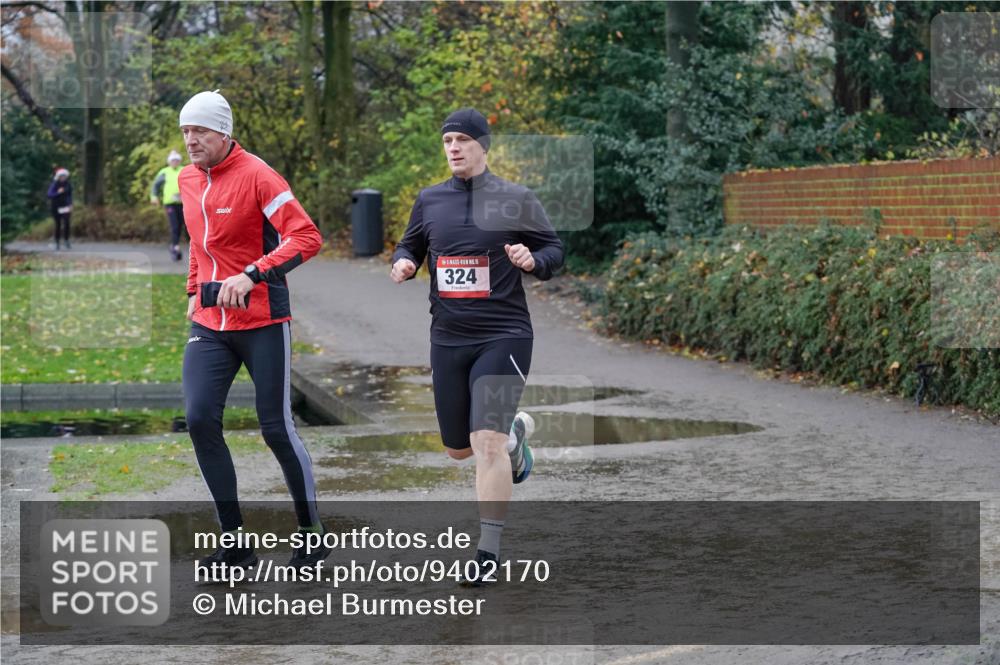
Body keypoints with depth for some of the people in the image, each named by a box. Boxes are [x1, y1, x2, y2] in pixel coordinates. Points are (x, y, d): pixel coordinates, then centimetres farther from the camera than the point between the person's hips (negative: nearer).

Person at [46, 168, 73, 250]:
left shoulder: (68, 184, 1)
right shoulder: (54, 184, -7)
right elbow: (50, 194, -15)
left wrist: (71, 204, 2)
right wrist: (58, 192, -29)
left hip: (65, 207, 2)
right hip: (56, 207, -2)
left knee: (66, 223, -13)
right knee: (58, 225, 3)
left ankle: (67, 242, -4)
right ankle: (57, 243, 12)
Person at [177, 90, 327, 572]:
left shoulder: (255, 175, -13)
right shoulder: (187, 180, 10)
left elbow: (307, 237, -20)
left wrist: (252, 274, -28)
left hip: (263, 322, -6)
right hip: (209, 323, 6)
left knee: (276, 429, -2)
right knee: (200, 419, -6)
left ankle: (312, 533, 17)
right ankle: (235, 543, 4)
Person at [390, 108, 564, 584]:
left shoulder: (515, 199, -2)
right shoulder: (429, 200, 8)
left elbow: (555, 249, 3)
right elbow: (410, 245, 21)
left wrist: (533, 260, -19)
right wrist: (403, 263, -2)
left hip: (503, 335, -5)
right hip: (448, 338, 5)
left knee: (486, 443, -16)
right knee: (458, 449, 13)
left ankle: (488, 554, -6)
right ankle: (515, 432, 47)